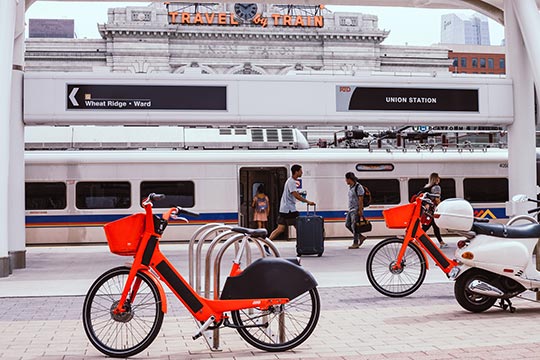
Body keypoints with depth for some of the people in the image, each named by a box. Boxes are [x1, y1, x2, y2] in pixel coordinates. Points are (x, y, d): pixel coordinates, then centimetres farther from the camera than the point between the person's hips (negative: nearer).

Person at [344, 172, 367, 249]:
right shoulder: (350, 187, 14)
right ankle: (361, 237, 19)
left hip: (356, 210, -10)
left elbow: (361, 200, -17)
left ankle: (355, 243, -2)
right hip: (351, 209, 10)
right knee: (347, 224, 9)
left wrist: (360, 210, -20)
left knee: (354, 226, -8)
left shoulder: (358, 187, -13)